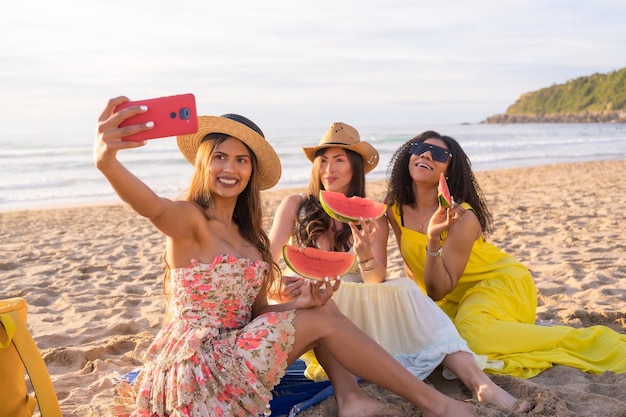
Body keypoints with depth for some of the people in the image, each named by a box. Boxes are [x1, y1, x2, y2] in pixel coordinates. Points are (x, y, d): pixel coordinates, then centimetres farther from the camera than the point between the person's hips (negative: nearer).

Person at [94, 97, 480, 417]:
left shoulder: (247, 235, 11)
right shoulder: (188, 219, -12)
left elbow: (256, 312, 10)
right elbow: (153, 207, -37)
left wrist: (300, 303, -10)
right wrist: (107, 160, -58)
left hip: (233, 355, 8)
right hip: (200, 368, -8)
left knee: (318, 307, 3)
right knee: (324, 320, -8)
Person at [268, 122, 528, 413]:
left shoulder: (373, 219, 3)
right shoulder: (295, 206, 0)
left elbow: (376, 282, -10)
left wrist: (364, 253, -31)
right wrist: (277, 286, -25)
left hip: (355, 312, 1)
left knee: (403, 289, -27)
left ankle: (479, 382, -39)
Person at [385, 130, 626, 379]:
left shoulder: (462, 218, -25)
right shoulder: (395, 210, -8)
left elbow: (439, 291, -24)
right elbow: (413, 268, 9)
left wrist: (433, 240, -37)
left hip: (501, 283, -7)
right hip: (458, 297, 7)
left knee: (472, 333, -33)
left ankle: (587, 342, -17)